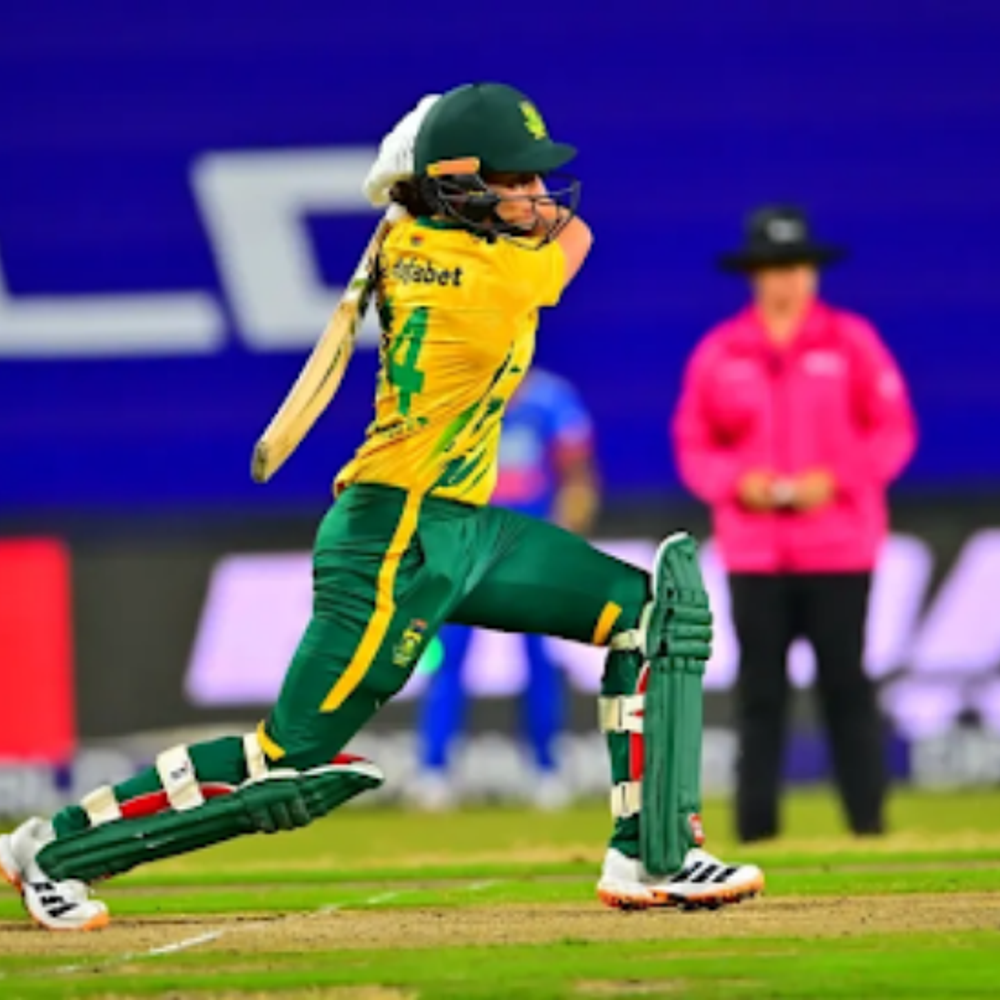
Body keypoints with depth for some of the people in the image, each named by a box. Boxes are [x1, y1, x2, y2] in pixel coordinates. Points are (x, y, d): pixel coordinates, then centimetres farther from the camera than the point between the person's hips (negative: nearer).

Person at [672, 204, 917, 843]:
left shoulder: (852, 341, 3)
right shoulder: (719, 353, 8)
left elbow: (894, 432, 2)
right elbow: (694, 446, 9)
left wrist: (835, 479, -12)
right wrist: (739, 481, -10)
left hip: (839, 546, -2)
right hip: (753, 549, 2)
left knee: (846, 683, -4)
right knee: (760, 688, 0)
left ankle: (868, 821, 0)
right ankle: (756, 830, 3)